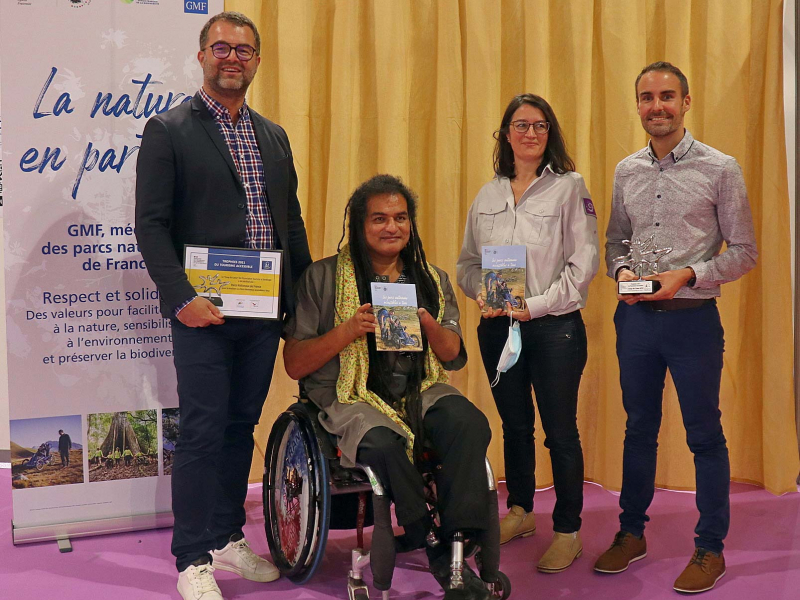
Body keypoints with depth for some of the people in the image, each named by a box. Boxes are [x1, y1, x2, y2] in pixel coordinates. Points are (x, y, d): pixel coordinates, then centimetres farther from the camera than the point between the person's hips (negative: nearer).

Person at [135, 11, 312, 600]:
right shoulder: (168, 130, -2)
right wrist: (181, 297, -17)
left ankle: (228, 538, 26)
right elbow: (152, 224, -7)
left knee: (241, 427, 13)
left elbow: (291, 222, 18)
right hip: (204, 310, -5)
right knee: (202, 433, -2)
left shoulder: (274, 137, 16)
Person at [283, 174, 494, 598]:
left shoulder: (433, 281, 14)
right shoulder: (324, 277, 3)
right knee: (383, 444, -36)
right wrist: (347, 331, -15)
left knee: (470, 423, -29)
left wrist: (428, 324, -9)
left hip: (421, 392, 3)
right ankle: (437, 547, -15)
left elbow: (455, 359, 12)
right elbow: (294, 365, 1)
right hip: (352, 399, -3)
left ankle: (456, 547, -24)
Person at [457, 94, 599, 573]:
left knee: (560, 432, 0)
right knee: (515, 426, 16)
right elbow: (468, 261, 14)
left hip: (555, 327, -4)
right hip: (498, 327, 5)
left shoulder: (569, 187, -3)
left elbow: (584, 262, -9)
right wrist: (481, 293, -7)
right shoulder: (488, 196, 11)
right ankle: (520, 512, 32)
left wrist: (537, 304, -15)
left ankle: (568, 530, 12)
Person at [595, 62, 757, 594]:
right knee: (639, 429, 14)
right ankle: (632, 532, 28)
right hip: (636, 316, 4)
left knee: (705, 434, 4)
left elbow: (744, 251, -5)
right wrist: (622, 271, -6)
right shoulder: (627, 171, 7)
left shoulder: (720, 169, -6)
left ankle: (710, 549, 16)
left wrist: (687, 275, -17)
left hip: (693, 317, -4)